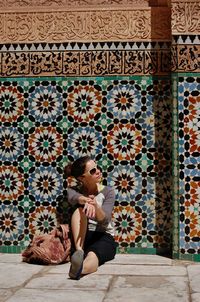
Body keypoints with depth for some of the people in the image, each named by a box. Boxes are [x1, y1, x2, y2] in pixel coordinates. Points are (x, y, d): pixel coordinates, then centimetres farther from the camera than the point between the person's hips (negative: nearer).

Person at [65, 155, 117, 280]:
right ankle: (79, 250, -47)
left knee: (92, 255, -39)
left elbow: (104, 220, -15)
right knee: (80, 208, -28)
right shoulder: (74, 190, 5)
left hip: (103, 237, -2)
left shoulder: (108, 191, 2)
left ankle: (80, 268, -75)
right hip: (81, 237, 2)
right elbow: (73, 198, -22)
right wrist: (86, 201, -47)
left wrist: (95, 205, -39)